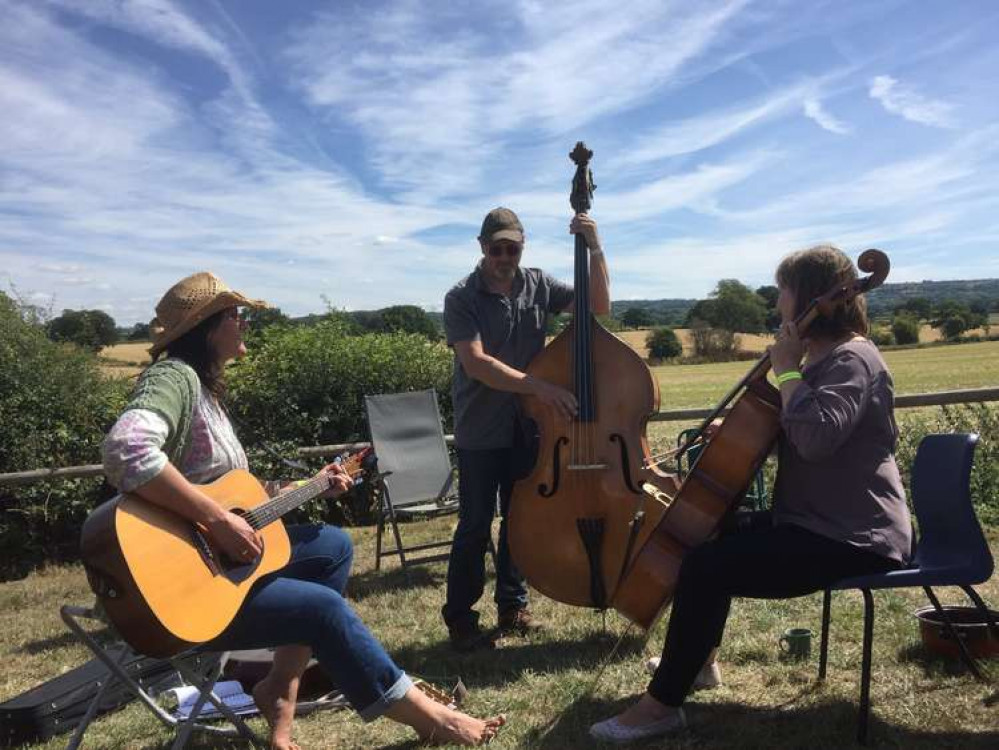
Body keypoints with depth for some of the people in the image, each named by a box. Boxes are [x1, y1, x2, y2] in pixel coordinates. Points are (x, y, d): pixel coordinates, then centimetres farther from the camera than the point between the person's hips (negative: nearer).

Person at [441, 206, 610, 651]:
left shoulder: (538, 285, 1)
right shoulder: (462, 298, -11)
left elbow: (599, 306, -2)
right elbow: (475, 363, -23)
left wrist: (595, 249, -14)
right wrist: (539, 387, -30)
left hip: (528, 427, 4)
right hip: (480, 432, -4)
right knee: (475, 526, 1)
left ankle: (513, 607, 29)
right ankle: (459, 619, 15)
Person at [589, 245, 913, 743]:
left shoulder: (853, 359, -18)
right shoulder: (824, 357, 14)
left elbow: (815, 437, -35)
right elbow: (788, 435, 22)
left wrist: (786, 370, -21)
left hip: (853, 540, -11)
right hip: (818, 523, 11)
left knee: (706, 567, -20)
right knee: (710, 535, 20)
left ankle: (662, 704, -7)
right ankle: (692, 659, 33)